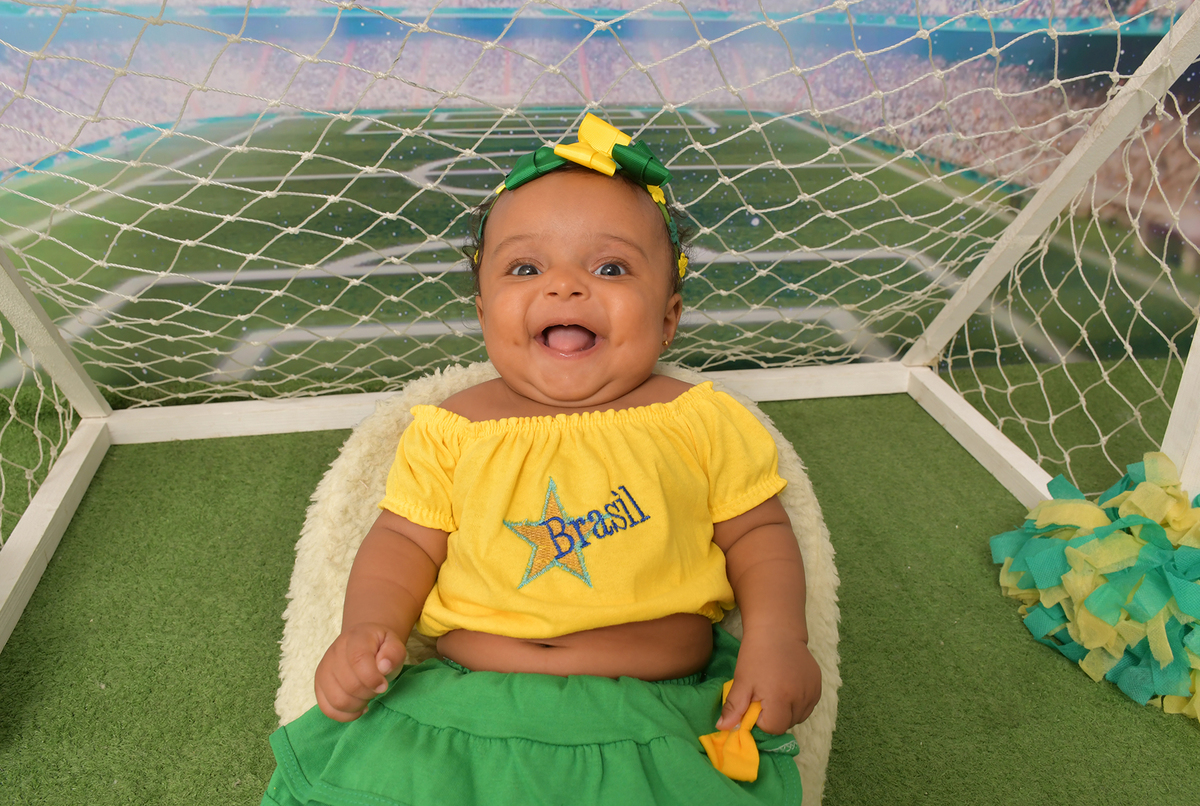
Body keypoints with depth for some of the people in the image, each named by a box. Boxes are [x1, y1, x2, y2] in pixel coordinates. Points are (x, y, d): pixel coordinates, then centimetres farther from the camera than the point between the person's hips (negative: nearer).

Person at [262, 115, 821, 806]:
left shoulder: (703, 421, 2)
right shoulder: (452, 430, 5)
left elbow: (759, 533, 8)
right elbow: (407, 541, 9)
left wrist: (778, 636, -9)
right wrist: (370, 627, -10)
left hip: (659, 714, 0)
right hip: (467, 708, 1)